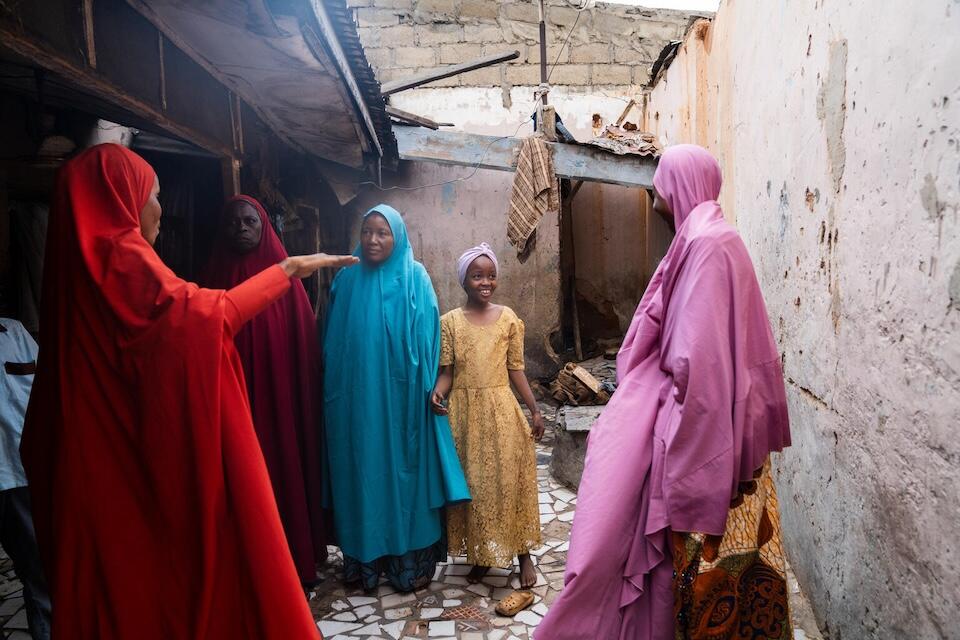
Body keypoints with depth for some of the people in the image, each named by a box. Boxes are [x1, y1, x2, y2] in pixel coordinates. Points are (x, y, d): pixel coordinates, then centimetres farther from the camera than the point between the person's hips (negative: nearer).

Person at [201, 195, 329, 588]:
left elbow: (304, 344, 1)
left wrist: (304, 399, -4)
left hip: (280, 400, -1)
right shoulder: (215, 279, 7)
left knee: (285, 476, 4)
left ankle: (293, 562, 18)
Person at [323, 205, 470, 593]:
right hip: (357, 398, 3)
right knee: (361, 472, 9)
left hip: (401, 398, -3)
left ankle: (410, 561, 17)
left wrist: (423, 390, -10)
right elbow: (334, 344, 10)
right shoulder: (347, 280, 7)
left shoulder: (414, 278, -2)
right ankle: (364, 557, 24)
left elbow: (424, 342, -4)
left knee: (404, 471, 5)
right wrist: (336, 390, 5)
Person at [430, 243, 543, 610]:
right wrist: (437, 392, -21)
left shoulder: (508, 319, 2)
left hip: (502, 410, 0)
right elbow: (446, 370, -1)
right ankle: (481, 556, 23)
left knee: (509, 482, 2)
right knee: (473, 485, 8)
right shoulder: (450, 322, 1)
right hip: (465, 412, 0)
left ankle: (523, 555, 17)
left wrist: (535, 409, 0)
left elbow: (516, 370, 5)